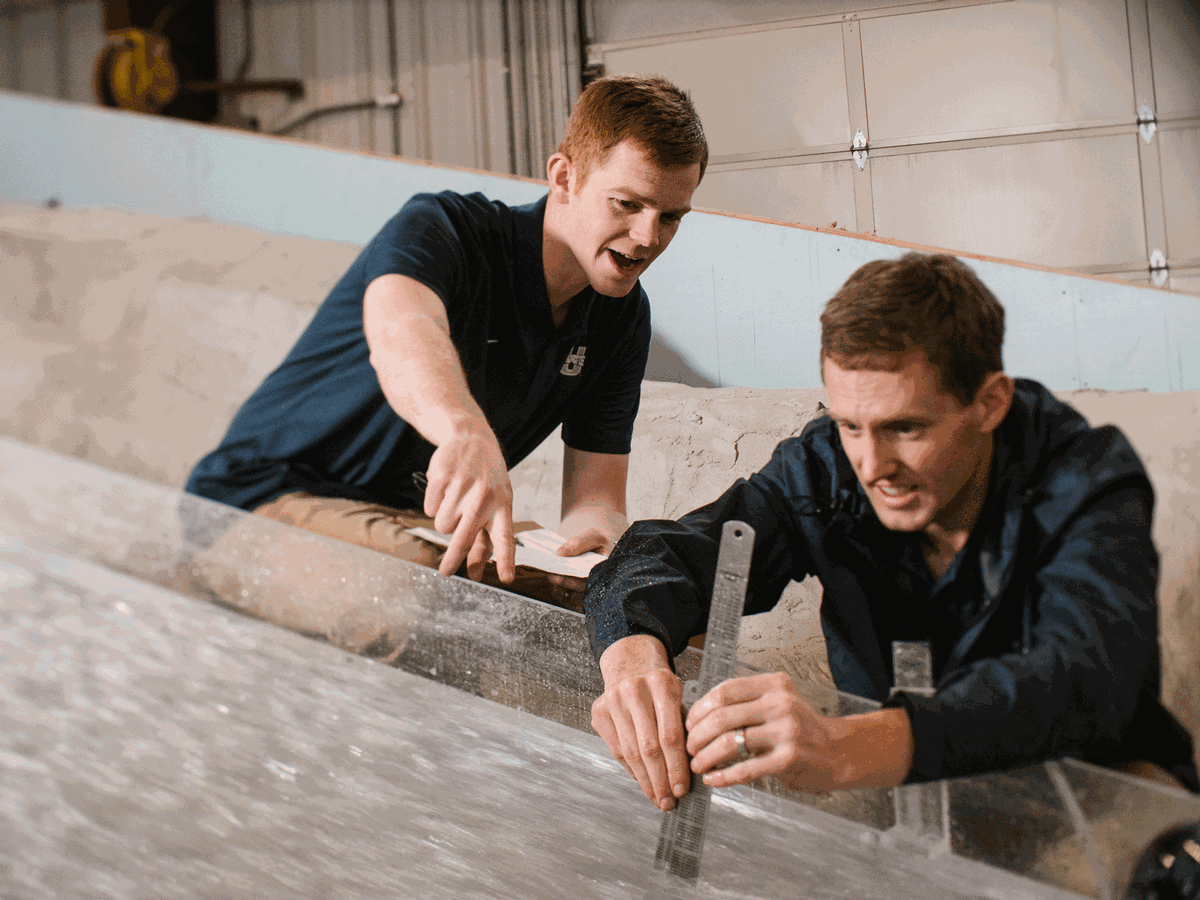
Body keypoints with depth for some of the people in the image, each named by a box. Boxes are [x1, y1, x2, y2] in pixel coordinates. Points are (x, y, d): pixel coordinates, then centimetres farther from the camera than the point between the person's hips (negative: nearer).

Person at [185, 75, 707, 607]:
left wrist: (599, 525, -29)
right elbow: (398, 328, -45)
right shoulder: (442, 228, -20)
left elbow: (594, 498, -3)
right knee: (439, 584, -35)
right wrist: (467, 432, -67)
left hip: (414, 518, 6)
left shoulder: (622, 318, 1)